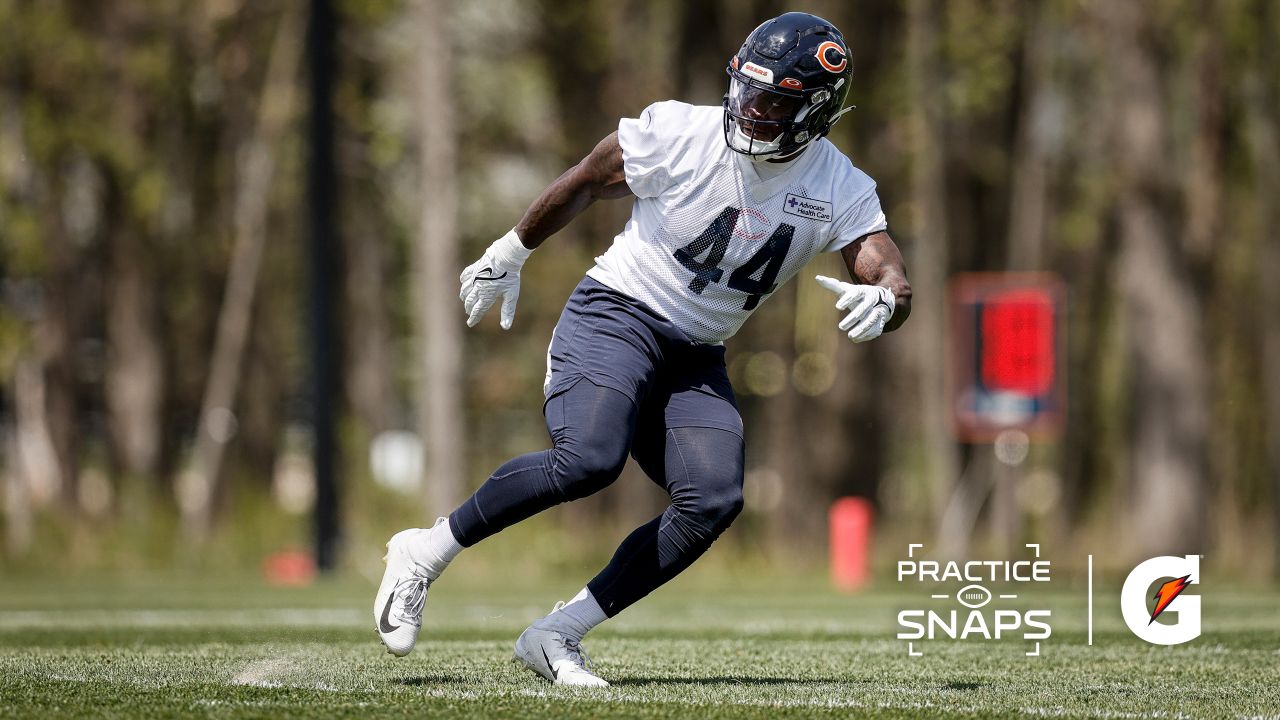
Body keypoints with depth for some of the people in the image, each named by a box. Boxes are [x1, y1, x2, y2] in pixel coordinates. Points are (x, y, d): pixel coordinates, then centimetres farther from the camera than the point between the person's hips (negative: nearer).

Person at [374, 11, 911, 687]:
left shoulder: (842, 193, -5)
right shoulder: (680, 134, -14)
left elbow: (895, 283, -11)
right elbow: (583, 183, 2)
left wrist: (881, 301, -36)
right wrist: (508, 255, 13)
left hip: (696, 358, 4)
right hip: (615, 315, -4)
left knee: (714, 502, -18)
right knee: (589, 458, -30)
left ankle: (555, 636, -10)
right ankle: (425, 553, -13)